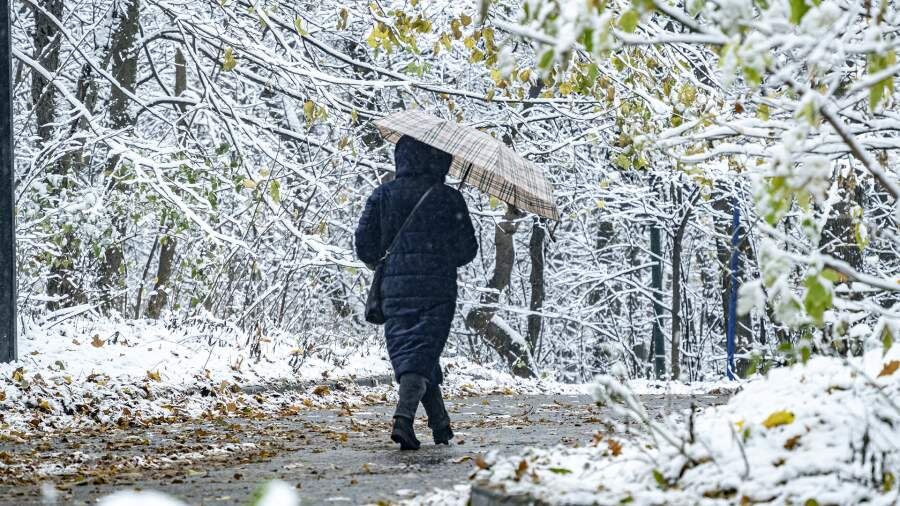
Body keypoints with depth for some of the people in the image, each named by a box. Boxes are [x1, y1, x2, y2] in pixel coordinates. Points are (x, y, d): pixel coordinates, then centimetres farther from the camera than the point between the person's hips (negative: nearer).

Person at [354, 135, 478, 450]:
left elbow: (364, 245, 4)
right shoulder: (449, 199, 1)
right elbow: (467, 249, 4)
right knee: (421, 353, -7)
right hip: (437, 288, -2)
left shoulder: (382, 195, 6)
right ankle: (404, 416, -28)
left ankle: (441, 425, 15)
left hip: (394, 288, 2)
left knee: (404, 350, 12)